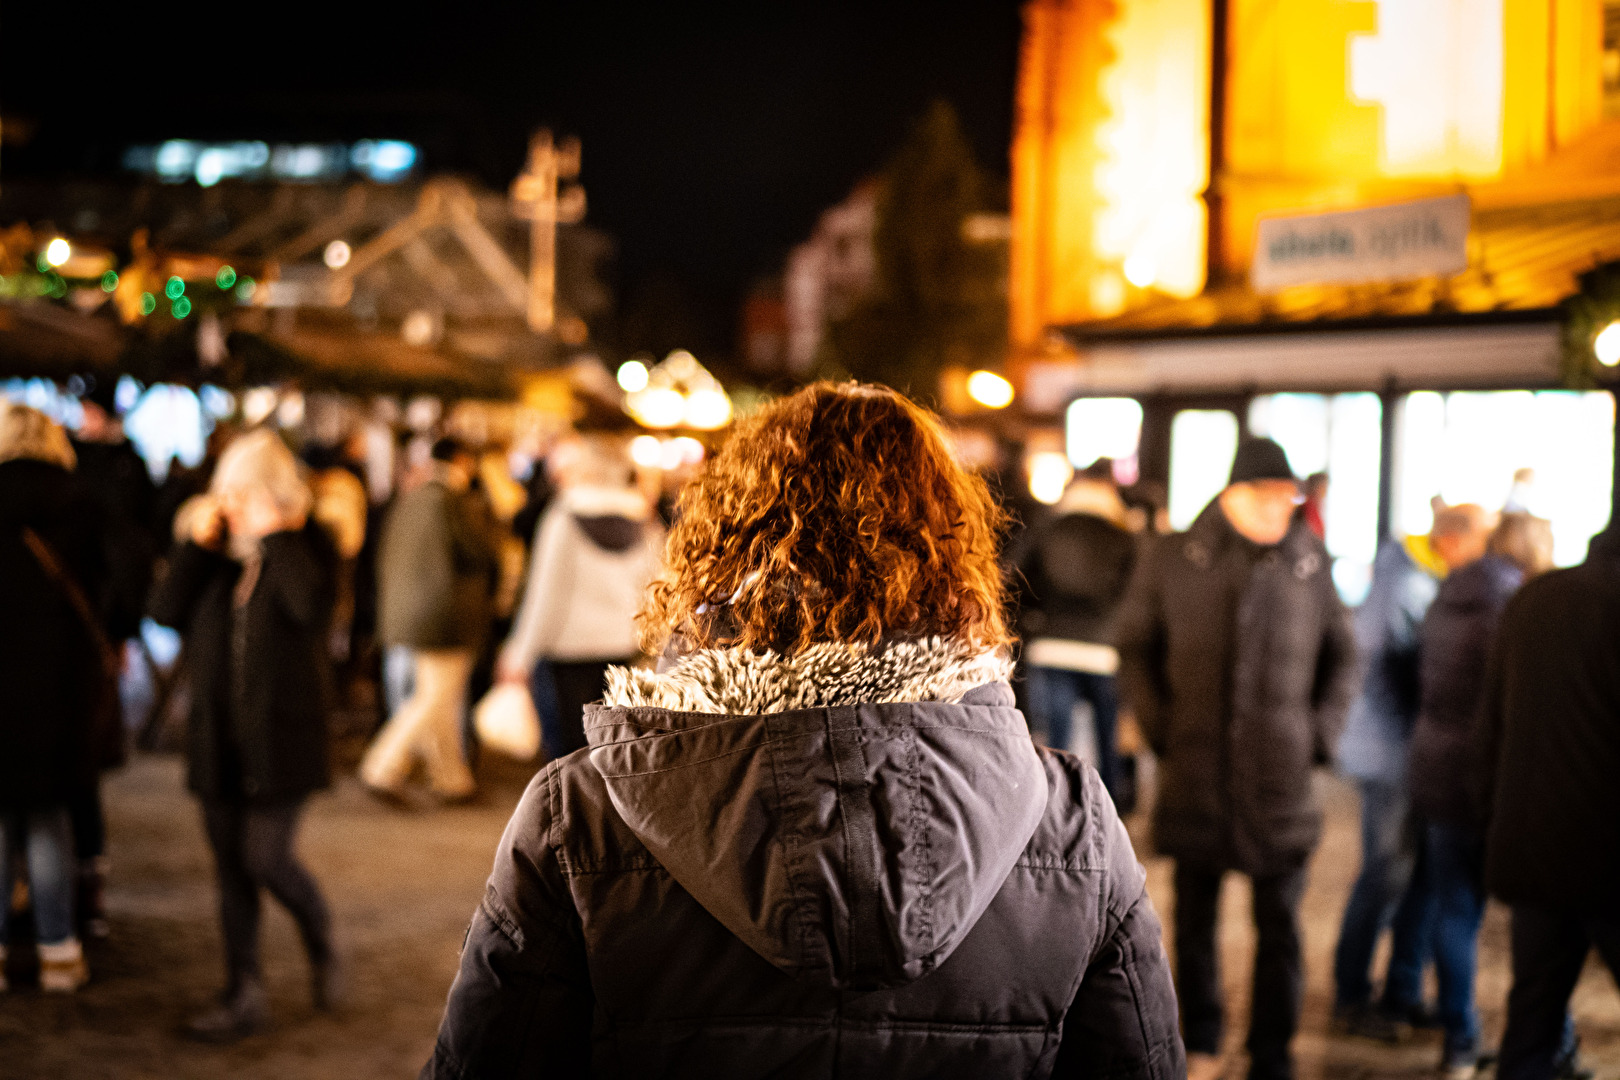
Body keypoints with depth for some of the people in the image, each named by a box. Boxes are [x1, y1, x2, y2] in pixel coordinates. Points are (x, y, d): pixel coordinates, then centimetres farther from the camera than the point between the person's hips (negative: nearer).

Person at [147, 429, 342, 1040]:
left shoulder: (306, 548, -4)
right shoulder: (216, 549, 7)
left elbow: (310, 605, -25)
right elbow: (165, 611, -3)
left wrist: (275, 535, -20)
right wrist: (196, 545, -10)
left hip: (281, 732, -5)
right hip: (219, 734, 5)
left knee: (266, 859, -9)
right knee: (231, 869, 9)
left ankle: (322, 949, 20)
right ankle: (244, 995, 17)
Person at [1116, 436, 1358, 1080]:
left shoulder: (1310, 562, 3)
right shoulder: (1173, 562, 0)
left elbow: (1341, 657, 13)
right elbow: (1135, 649, 9)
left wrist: (1320, 735, 4)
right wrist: (1161, 728, 1)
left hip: (1281, 775, 0)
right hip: (1194, 775, 0)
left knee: (1280, 924, 2)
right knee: (1195, 916, 11)